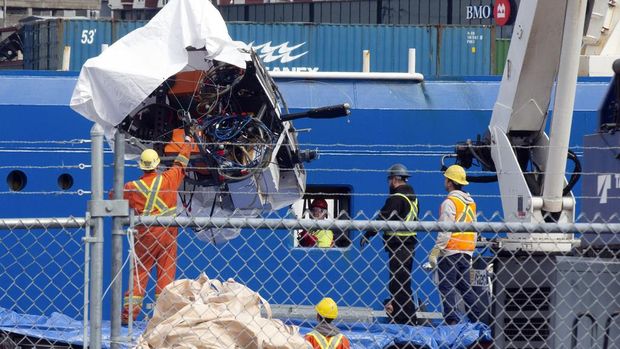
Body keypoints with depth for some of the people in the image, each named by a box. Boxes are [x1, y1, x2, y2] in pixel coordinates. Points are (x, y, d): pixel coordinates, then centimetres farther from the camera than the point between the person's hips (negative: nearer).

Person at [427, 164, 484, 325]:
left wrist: (435, 252, -13)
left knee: (447, 287, -5)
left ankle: (452, 321, -12)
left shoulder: (450, 202, -11)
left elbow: (445, 231, -16)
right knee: (464, 286, 13)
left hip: (450, 251, -8)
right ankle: (481, 318, 9)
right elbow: (474, 230, 19)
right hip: (466, 251, 8)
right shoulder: (470, 202, 14)